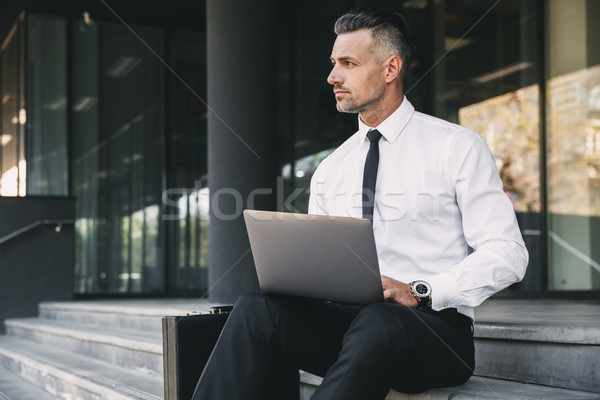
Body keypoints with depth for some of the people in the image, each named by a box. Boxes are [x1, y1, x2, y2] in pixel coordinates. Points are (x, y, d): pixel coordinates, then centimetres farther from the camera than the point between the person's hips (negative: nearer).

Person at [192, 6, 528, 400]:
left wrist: (420, 292, -18)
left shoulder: (457, 147, 2)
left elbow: (507, 253, -5)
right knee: (258, 306, -26)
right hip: (344, 318, 4)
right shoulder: (330, 170, 18)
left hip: (432, 323, -4)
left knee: (378, 322, -40)